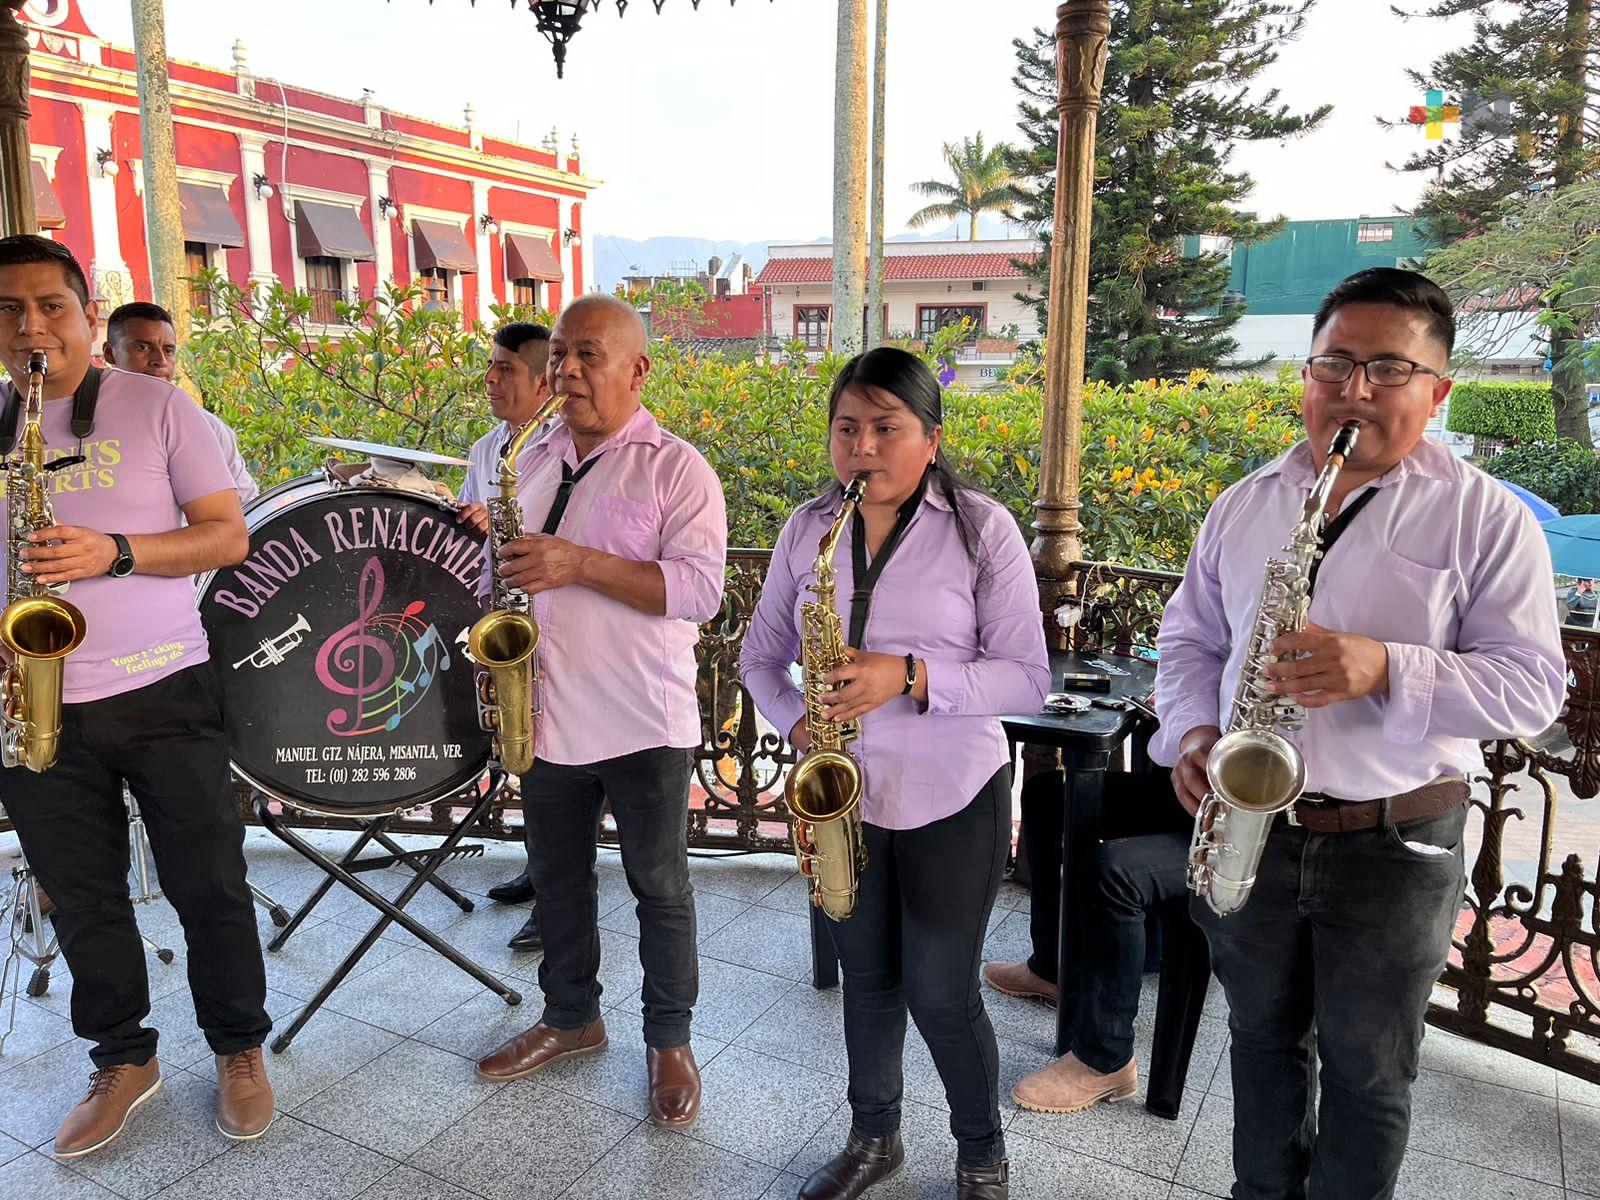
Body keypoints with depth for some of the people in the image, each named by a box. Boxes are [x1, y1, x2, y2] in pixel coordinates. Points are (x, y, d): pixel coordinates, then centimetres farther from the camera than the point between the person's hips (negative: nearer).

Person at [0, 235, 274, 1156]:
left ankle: (241, 1047, 25)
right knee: (83, 900, 13)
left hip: (164, 694, -3)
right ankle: (124, 1060, 32)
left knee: (210, 887, 5)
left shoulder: (158, 406, -1)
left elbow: (228, 535, -5)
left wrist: (115, 552, -20)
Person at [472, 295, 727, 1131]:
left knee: (660, 888, 8)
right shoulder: (535, 462, 11)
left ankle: (670, 1042, 26)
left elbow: (701, 589, -19)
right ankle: (570, 1017, 39)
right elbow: (511, 565, 21)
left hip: (643, 725, -6)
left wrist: (582, 565, -26)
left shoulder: (675, 468, -9)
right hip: (548, 716, 6)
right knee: (557, 878, 19)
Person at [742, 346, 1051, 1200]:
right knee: (868, 979, 17)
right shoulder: (807, 527, 1)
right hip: (843, 795, 4)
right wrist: (796, 719, -12)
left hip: (951, 800, -3)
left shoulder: (982, 529, -11)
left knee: (941, 993, 5)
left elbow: (1028, 678, -12)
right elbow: (762, 654, 8)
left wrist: (910, 677, -25)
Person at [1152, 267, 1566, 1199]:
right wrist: (1191, 732, -7)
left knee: (1368, 1069, 14)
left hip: (1396, 842, -3)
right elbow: (1190, 640, 12)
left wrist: (1385, 668, -27)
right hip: (1249, 826, 4)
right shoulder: (1243, 506, 5)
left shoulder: (1486, 518, -7)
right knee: (1264, 1036, 21)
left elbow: (1532, 685, -11)